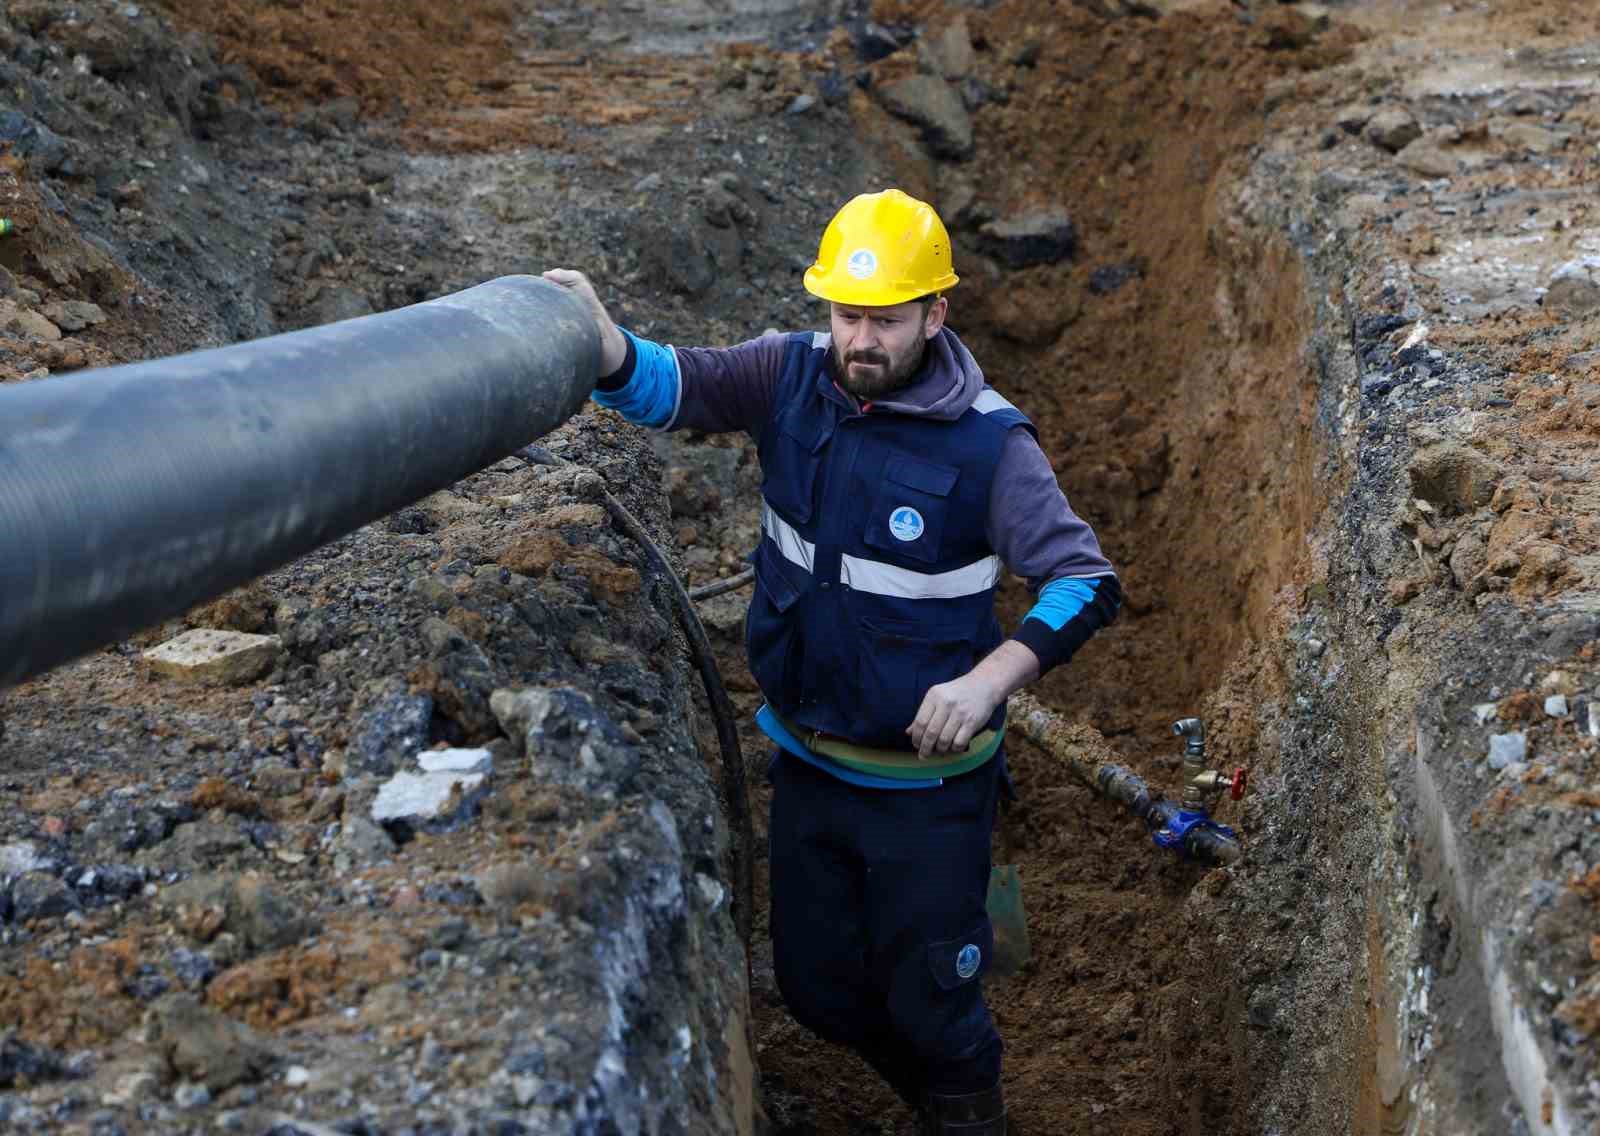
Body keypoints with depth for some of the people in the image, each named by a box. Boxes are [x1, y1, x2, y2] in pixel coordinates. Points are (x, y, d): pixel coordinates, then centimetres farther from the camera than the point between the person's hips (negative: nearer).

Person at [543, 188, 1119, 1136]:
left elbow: (1086, 584, -18)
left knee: (927, 996, 10)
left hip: (927, 778, -5)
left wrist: (987, 680, -33)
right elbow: (670, 384, -17)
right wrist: (598, 336, -39)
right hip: (807, 761, 5)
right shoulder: (795, 374, -8)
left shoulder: (987, 442, -20)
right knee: (816, 986, 19)